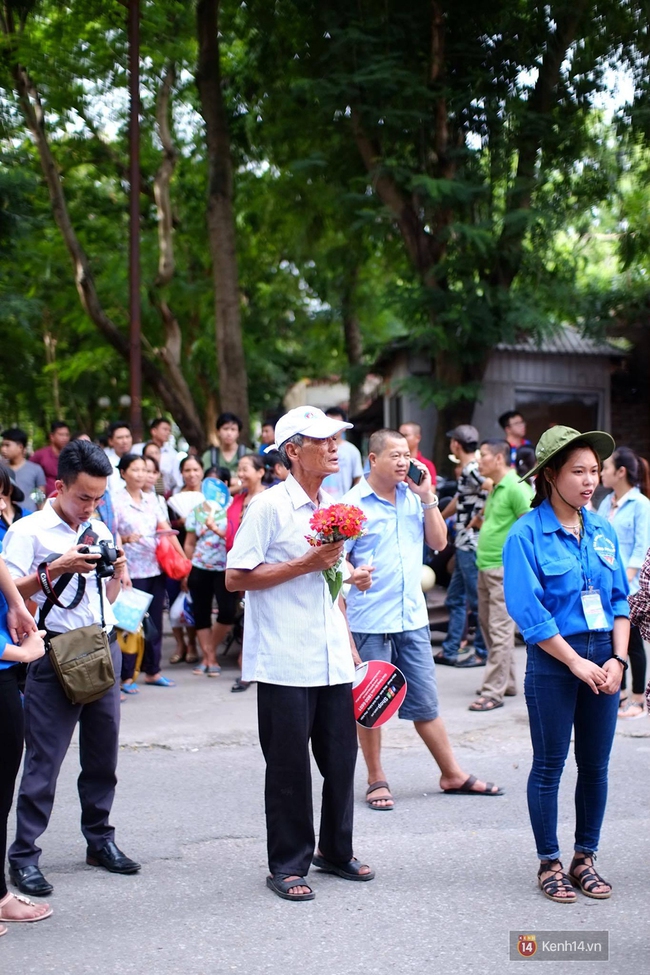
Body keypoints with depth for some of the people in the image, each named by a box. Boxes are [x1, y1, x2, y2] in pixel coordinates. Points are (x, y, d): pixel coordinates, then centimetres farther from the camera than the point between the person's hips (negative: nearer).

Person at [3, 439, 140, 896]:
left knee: (103, 753, 11)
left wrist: (117, 571, 3)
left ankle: (100, 839, 23)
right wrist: (58, 568, -19)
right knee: (43, 760, -4)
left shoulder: (100, 531, 15)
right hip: (56, 655, -6)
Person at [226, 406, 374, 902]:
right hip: (285, 661, -6)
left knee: (341, 759, 12)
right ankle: (288, 865, 16)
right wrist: (306, 565, -17)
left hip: (333, 660, 7)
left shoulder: (334, 507, 13)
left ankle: (336, 850, 29)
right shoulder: (270, 506, -10)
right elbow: (236, 578, -13)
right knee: (289, 767, 3)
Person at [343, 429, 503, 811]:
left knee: (425, 703, 12)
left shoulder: (414, 497, 8)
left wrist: (427, 497, -1)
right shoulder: (354, 503, -7)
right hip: (370, 622, -4)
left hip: (413, 618, 4)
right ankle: (377, 780, 20)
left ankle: (453, 775, 21)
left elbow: (439, 541, 7)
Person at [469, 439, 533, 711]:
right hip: (485, 567, 10)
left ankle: (493, 692, -6)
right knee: (487, 625, 15)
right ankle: (507, 682, 25)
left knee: (500, 630, -7)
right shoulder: (495, 489, 16)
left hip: (504, 569, -10)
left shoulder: (515, 488, -13)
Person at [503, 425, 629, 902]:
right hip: (553, 660, -5)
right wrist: (577, 663, -15)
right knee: (549, 766, 5)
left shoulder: (603, 530, 7)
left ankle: (585, 858, 25)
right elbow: (528, 611, -14)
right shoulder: (527, 533, -9)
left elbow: (620, 599, 9)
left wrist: (618, 659, -4)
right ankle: (550, 863, 19)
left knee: (595, 765, 11)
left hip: (603, 657, 5)